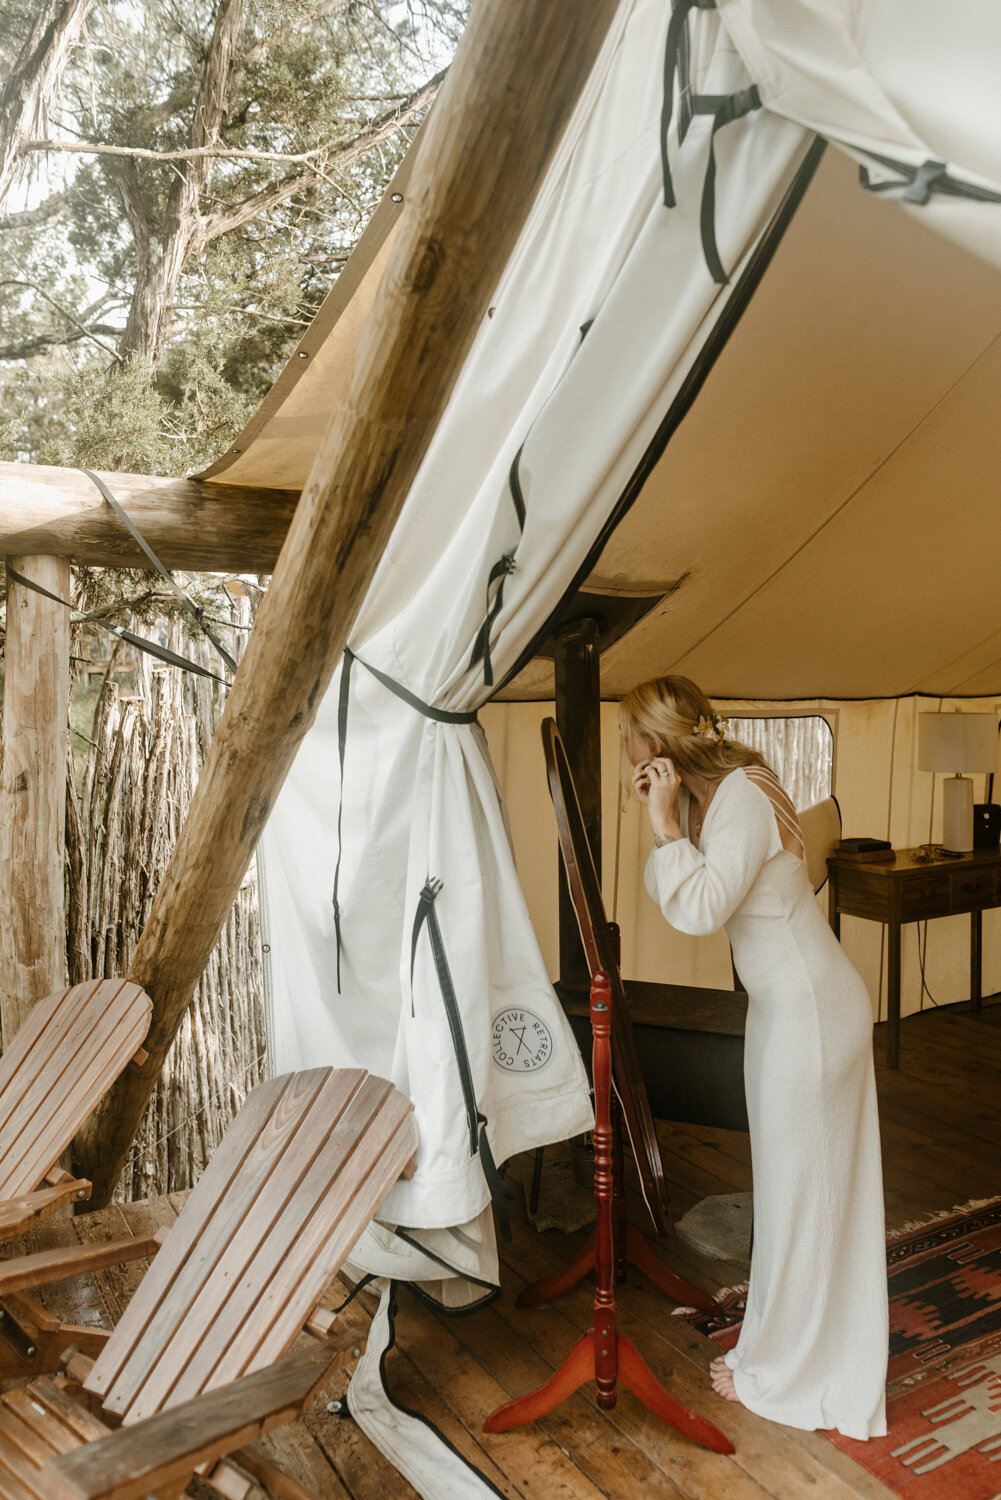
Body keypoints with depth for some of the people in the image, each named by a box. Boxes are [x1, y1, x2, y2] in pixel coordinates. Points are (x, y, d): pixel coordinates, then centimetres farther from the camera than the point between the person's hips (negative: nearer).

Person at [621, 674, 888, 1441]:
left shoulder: (743, 796, -23)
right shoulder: (711, 793, 5)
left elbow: (699, 909, -29)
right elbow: (668, 895, 6)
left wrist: (667, 819, -23)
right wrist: (668, 819, -5)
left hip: (810, 1012, -9)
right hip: (789, 1006, 9)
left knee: (800, 1184, 6)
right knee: (803, 1180, 22)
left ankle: (787, 1374, 25)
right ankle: (790, 1336, 42)